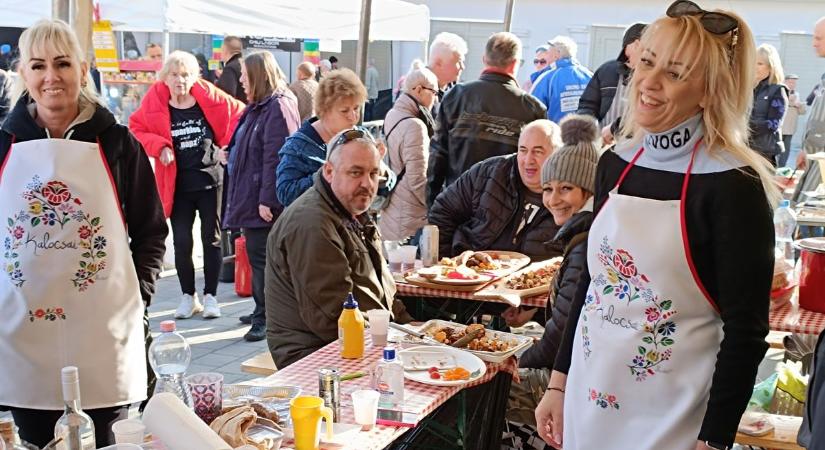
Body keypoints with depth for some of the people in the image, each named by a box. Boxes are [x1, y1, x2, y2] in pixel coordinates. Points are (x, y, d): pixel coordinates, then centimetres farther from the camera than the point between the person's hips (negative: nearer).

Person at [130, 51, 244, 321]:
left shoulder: (210, 97, -7)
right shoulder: (155, 102, -4)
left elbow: (238, 114, 4)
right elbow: (136, 128, 5)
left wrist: (226, 146, -5)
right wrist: (159, 146, -11)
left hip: (210, 181, -1)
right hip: (177, 185, 1)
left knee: (212, 239, 7)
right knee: (181, 243, 5)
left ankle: (210, 297, 19)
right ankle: (188, 297, 21)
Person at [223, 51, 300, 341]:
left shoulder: (277, 107, -15)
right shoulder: (258, 107, 16)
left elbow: (274, 157, -21)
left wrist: (267, 200, -23)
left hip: (263, 201, -10)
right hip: (249, 196, 10)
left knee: (261, 258, -6)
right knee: (256, 255, 16)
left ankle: (265, 318, 1)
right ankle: (262, 311, 26)